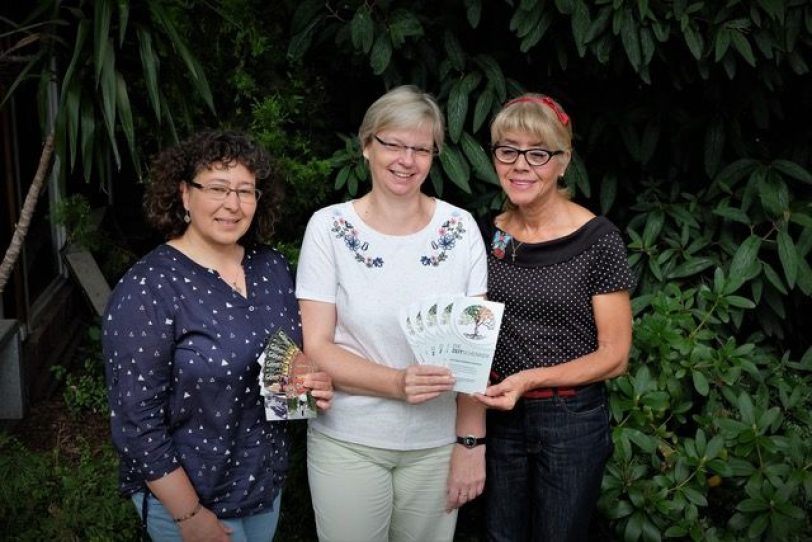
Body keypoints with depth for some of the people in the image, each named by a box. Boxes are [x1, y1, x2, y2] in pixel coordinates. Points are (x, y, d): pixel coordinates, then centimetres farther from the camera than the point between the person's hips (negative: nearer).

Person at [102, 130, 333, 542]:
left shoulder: (273, 268, -2)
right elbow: (135, 421, -19)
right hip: (186, 493, -6)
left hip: (266, 479, 6)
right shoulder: (146, 289, -20)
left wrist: (315, 383, -9)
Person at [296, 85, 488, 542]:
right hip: (349, 444, -1)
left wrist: (471, 441, -5)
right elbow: (315, 348, -9)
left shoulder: (460, 228, -3)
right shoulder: (329, 228, -7)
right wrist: (398, 383, -23)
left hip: (437, 444, 2)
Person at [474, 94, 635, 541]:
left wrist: (530, 379, -22)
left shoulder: (597, 240, -13)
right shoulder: (488, 234, 1)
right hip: (499, 416, 4)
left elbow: (614, 356, -11)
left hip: (571, 420, -4)